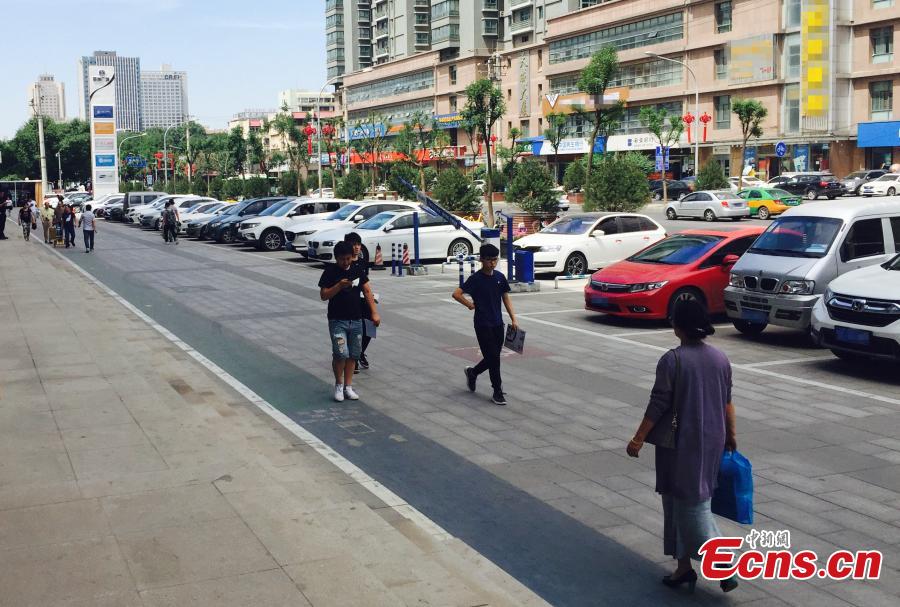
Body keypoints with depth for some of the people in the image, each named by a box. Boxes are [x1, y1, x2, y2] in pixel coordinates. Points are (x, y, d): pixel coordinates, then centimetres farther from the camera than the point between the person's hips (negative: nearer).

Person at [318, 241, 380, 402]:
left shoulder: (357, 270, 6)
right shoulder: (330, 272, -5)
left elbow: (367, 292, 8)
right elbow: (323, 295, -7)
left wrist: (374, 312, 1)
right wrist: (339, 286, -21)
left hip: (356, 320, 4)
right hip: (337, 320, -4)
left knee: (353, 355, 7)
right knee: (341, 353, -13)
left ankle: (348, 387, 18)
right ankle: (339, 384, 8)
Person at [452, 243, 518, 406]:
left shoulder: (500, 277, 4)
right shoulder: (476, 279, -12)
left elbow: (506, 298, 11)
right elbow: (456, 294, -16)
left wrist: (513, 319, 5)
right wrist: (469, 304, -11)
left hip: (497, 324, 6)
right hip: (483, 325, -6)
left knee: (492, 358, 12)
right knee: (493, 358, -5)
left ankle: (472, 372, 38)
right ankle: (497, 392, 7)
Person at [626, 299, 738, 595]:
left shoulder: (672, 360, -14)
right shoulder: (721, 358, 3)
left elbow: (658, 405, -15)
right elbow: (726, 402, 10)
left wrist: (639, 439, -8)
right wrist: (730, 435, 21)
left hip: (682, 443, -6)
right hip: (712, 440, 6)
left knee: (690, 504, 1)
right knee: (695, 501, 15)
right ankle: (684, 566, 19)